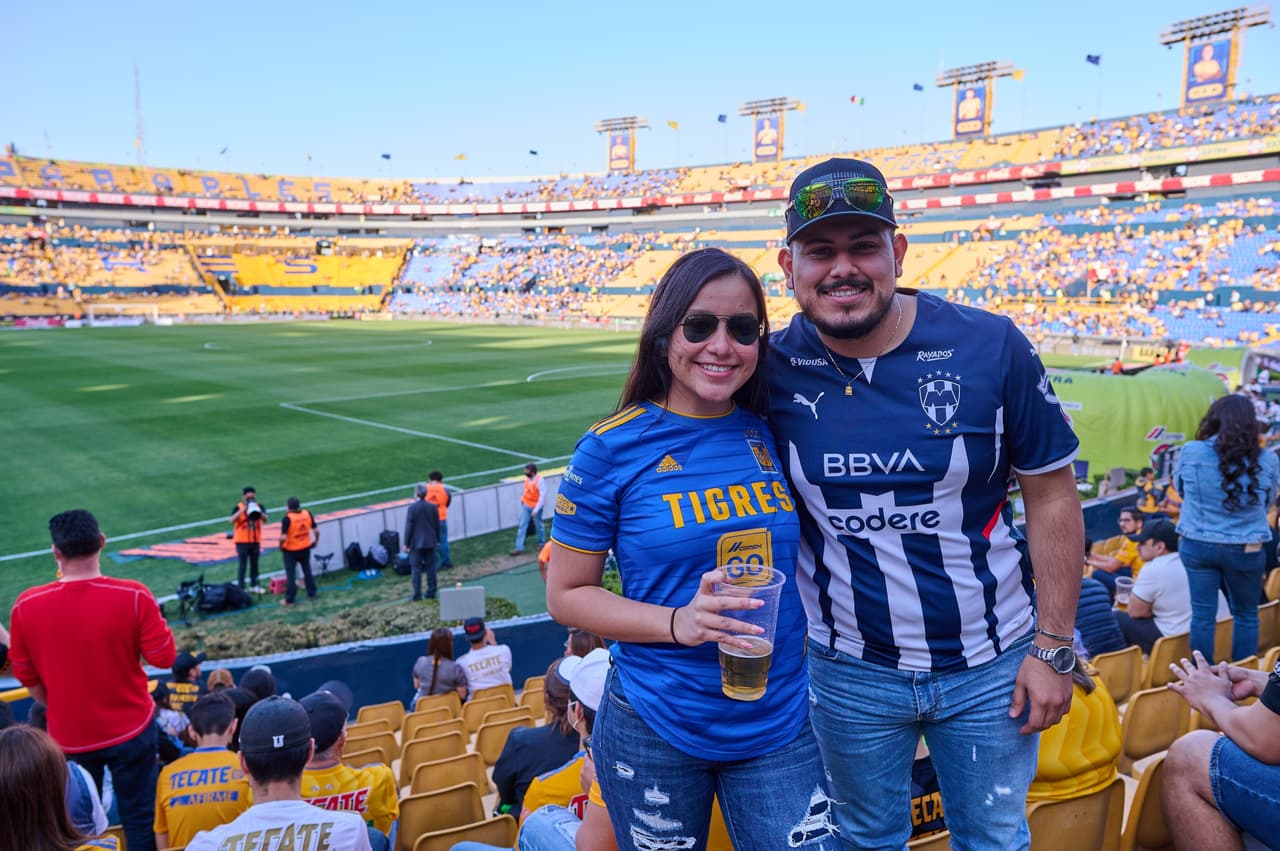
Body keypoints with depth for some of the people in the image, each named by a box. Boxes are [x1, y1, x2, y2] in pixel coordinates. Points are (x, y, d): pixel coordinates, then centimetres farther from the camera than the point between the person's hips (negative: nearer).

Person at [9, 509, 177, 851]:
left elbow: (27, 676, 0)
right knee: (139, 817, 13)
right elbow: (163, 657, -12)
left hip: (68, 737, 2)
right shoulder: (134, 596, -21)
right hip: (130, 730, -2)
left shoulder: (26, 605, -12)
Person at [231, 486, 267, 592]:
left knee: (254, 563, 15)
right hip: (242, 541, -4)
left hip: (255, 541, 4)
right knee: (243, 565, -2)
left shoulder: (259, 507, 0)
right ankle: (240, 587, 3)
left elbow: (265, 519, -15)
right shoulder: (239, 507, -8)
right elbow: (232, 520, -24)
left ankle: (254, 585, 28)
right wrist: (243, 510, -29)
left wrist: (259, 511, -32)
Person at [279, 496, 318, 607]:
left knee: (290, 574, 6)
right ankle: (311, 594, 27)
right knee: (307, 571, 20)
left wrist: (280, 546, -7)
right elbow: (316, 530, -3)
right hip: (305, 548, 4)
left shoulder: (287, 518, -21)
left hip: (291, 550, -4)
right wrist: (316, 541, 13)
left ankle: (289, 600, 10)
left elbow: (283, 537, -26)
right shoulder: (307, 513, -7)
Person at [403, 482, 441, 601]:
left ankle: (417, 594, -1)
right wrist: (437, 539, 17)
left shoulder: (412, 507, -12)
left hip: (416, 543, -4)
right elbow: (437, 525, 6)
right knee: (431, 567, 10)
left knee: (416, 568, 1)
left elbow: (409, 526, -10)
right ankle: (431, 592, 13)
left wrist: (406, 543, -3)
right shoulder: (432, 507, -1)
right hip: (430, 542, 4)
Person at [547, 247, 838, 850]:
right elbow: (565, 595, -8)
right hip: (657, 731, -2)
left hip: (781, 725, 3)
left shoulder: (775, 434, -2)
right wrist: (677, 623, -21)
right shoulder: (612, 448, -12)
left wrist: (809, 640, 0)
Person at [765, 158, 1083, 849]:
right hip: (848, 671, 1)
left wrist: (1053, 647, -7)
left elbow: (1052, 498, -7)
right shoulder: (770, 369, -11)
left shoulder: (991, 347, -14)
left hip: (991, 667, 0)